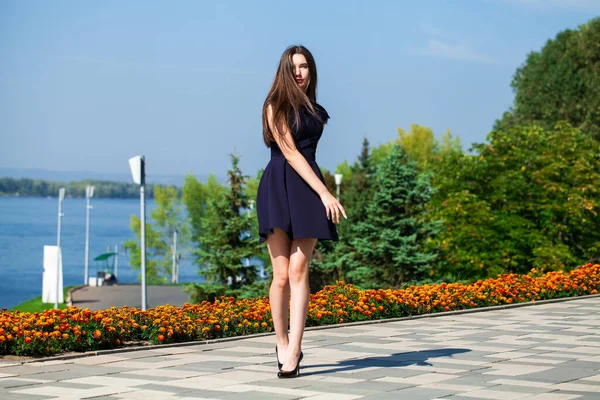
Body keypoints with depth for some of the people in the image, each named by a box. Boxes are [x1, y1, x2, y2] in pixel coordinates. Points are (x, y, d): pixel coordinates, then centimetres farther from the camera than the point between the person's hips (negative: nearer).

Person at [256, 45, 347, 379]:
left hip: (309, 189, 3)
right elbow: (290, 153, -8)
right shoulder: (276, 107, 2)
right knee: (282, 275, -7)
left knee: (298, 270, -9)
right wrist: (325, 193, -15)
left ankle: (292, 352, -14)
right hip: (279, 188, -3)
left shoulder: (317, 112, 19)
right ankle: (283, 344, 11)